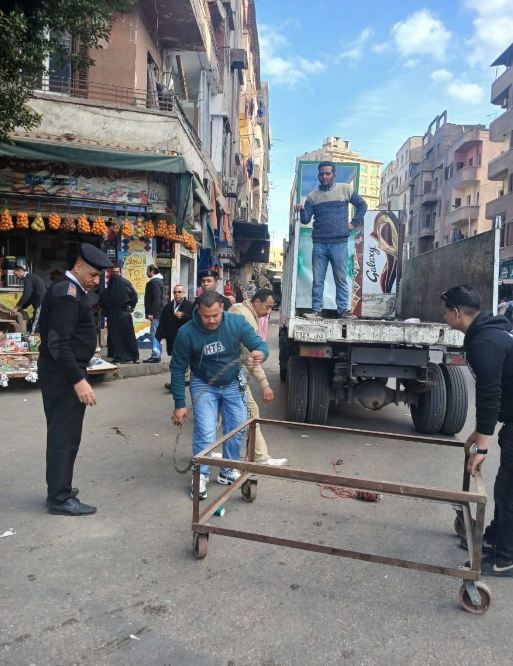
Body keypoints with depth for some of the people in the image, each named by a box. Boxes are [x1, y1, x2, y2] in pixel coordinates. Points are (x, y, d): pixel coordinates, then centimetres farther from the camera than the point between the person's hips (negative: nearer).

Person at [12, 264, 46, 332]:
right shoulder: (31, 276, 21)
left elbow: (26, 295, -19)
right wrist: (21, 307, 22)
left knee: (34, 330, -8)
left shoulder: (27, 278, -10)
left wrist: (17, 307, -10)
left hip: (41, 305, -10)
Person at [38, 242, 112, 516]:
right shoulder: (67, 293, -18)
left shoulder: (69, 290, 14)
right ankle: (60, 498, 9)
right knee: (64, 435, -2)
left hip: (63, 372, 10)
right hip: (63, 374, -10)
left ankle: (58, 488, 31)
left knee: (62, 433, 18)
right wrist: (78, 380, -26)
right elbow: (58, 343, -24)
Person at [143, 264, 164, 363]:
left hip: (155, 313, -11)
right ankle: (156, 355, 18)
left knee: (154, 334, -9)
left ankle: (155, 356, -7)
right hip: (157, 313, 11)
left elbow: (156, 299, -22)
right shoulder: (158, 281, 18)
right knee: (156, 334, 13)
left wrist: (151, 313, -22)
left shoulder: (154, 282, -14)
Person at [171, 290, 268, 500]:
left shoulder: (237, 322, -22)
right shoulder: (186, 333, -24)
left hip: (233, 384, 3)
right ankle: (200, 476, 7)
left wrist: (261, 353, -42)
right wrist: (179, 404, -14)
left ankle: (228, 472, 26)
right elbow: (178, 369, -15)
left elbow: (260, 344, -16)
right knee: (205, 431, -12)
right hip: (203, 385, -2)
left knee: (238, 428, 6)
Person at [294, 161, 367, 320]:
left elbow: (362, 205, 13)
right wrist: (302, 211, -16)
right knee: (317, 280, 3)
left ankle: (344, 310, 7)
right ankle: (316, 310, 9)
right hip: (319, 244, 2)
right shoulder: (312, 196, 10)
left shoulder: (345, 189, 6)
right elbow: (305, 220, 4)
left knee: (341, 279, 2)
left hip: (339, 243, -2)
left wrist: (354, 223, 4)